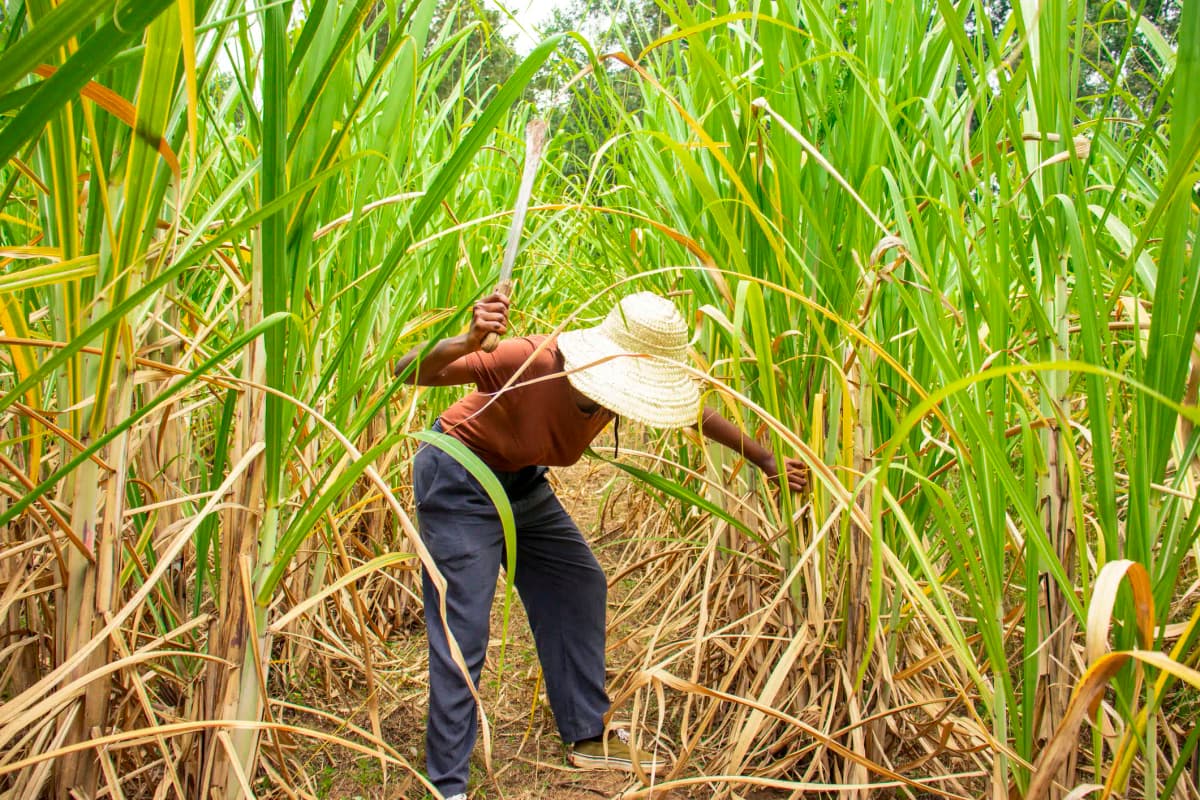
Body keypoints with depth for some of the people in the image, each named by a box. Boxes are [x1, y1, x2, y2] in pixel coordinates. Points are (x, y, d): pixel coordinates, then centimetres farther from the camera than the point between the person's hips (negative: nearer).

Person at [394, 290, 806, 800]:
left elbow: (695, 414, 4)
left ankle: (588, 738, 26)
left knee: (580, 586, 11)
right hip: (457, 484, -7)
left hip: (522, 482, 8)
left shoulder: (621, 378, -15)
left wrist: (767, 460, 9)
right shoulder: (531, 362, -35)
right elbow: (409, 372, -38)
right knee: (462, 632, -9)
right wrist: (469, 343, -57)